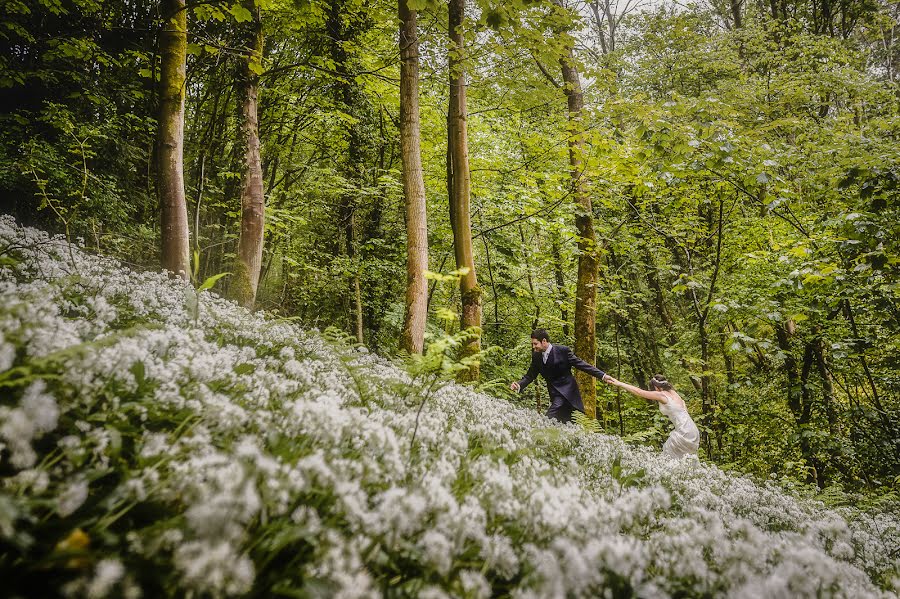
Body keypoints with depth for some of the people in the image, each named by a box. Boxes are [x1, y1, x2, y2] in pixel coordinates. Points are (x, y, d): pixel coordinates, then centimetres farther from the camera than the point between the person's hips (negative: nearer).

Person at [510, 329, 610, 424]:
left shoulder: (563, 351, -10)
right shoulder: (536, 356, 5)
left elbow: (580, 364, -8)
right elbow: (530, 376, 8)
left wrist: (603, 375, -13)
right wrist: (519, 385, -12)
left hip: (566, 393, -6)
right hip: (555, 395, 7)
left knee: (549, 419, -22)